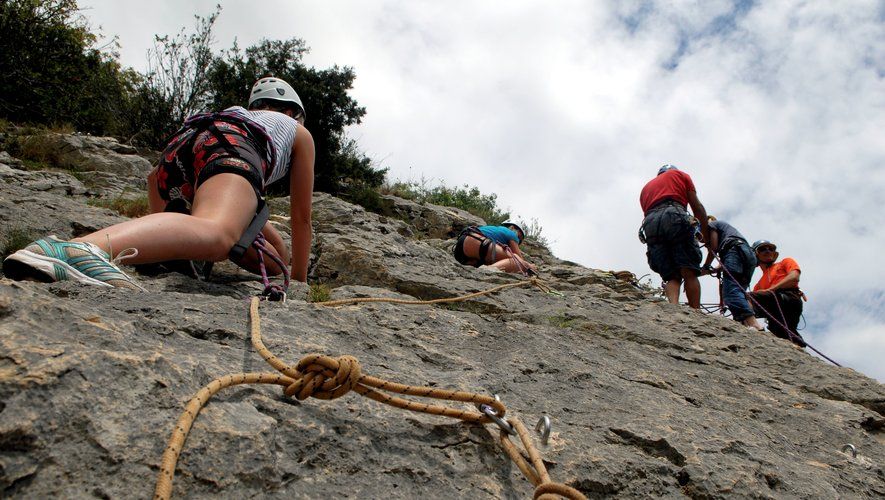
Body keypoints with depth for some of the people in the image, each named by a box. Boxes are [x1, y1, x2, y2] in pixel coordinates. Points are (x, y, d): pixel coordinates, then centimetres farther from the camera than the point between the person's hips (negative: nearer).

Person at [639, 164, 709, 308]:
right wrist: (706, 234, 22)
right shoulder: (680, 174, 28)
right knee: (689, 273, -7)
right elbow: (697, 207, 19)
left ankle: (673, 307, -25)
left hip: (649, 223, 4)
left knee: (672, 277, 0)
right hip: (675, 217, -3)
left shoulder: (646, 188, 39)